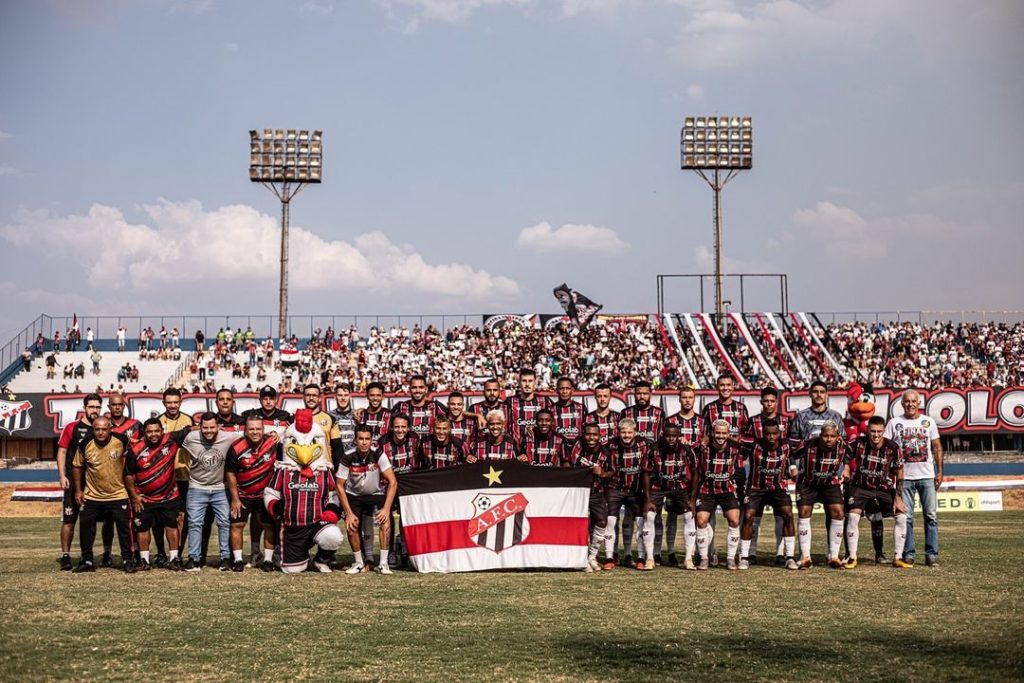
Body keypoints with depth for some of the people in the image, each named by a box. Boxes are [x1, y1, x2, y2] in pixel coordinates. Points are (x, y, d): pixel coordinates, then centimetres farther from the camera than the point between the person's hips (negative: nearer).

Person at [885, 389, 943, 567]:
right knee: (906, 517, 0)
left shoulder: (928, 421, 9)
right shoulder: (894, 423, 5)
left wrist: (940, 471, 5)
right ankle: (909, 553, 6)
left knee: (930, 515, -1)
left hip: (927, 475, 1)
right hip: (904, 476, -1)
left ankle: (932, 554, 2)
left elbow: (937, 447, 11)